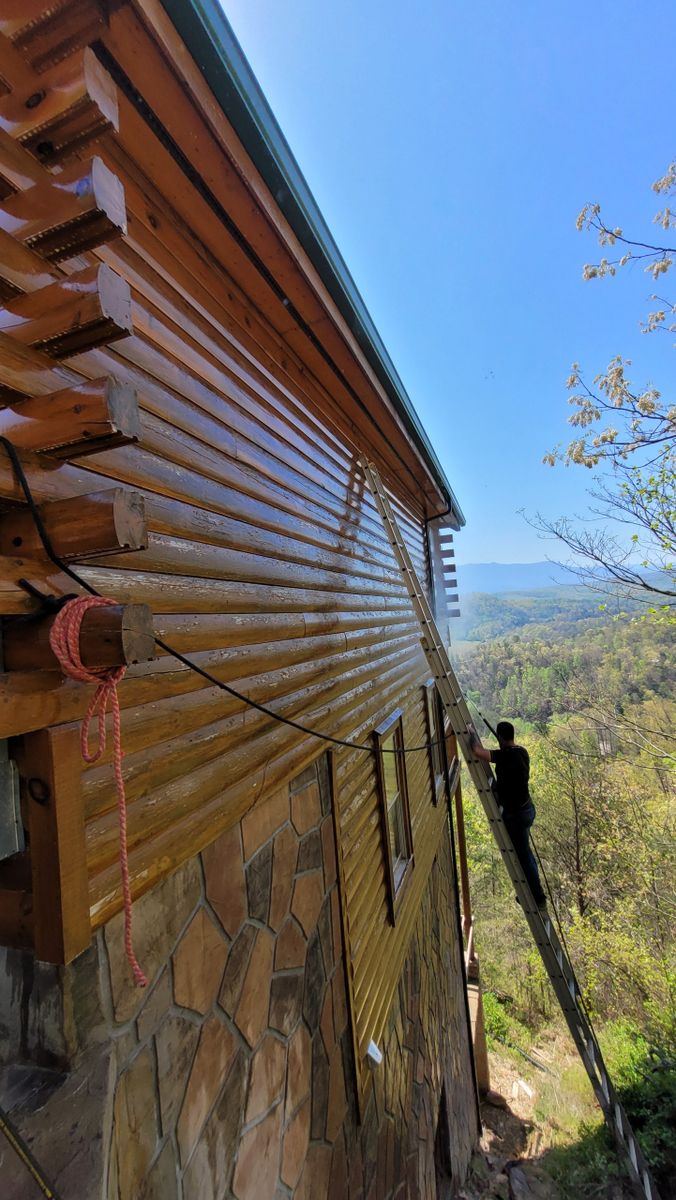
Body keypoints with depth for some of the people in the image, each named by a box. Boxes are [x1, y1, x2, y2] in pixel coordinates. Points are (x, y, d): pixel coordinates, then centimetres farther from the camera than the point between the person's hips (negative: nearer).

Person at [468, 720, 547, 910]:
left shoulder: (507, 755, -27)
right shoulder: (521, 751, 0)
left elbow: (477, 751, -36)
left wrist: (472, 733, -18)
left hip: (516, 814, -9)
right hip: (525, 809, 9)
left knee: (523, 855, 7)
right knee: (524, 852, 24)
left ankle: (538, 898, 21)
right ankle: (533, 892, 39)